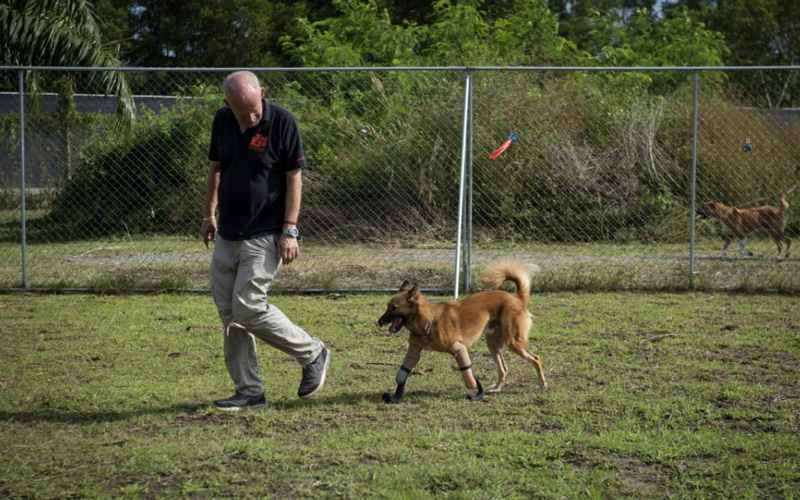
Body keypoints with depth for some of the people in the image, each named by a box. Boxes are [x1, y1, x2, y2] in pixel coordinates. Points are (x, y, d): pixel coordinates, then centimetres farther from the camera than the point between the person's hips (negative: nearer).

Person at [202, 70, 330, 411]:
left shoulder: (282, 122, -12)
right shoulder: (222, 121, 4)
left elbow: (294, 177, -11)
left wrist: (289, 230, -15)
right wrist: (209, 214, 16)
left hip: (264, 235, -7)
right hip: (227, 234, 7)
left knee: (249, 308, -14)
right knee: (229, 315, 5)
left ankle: (313, 354, 6)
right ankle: (248, 392, 13)